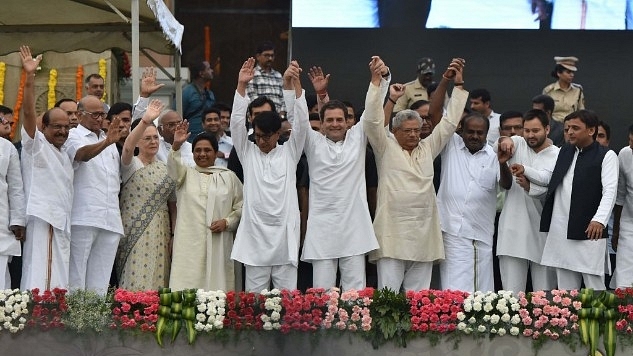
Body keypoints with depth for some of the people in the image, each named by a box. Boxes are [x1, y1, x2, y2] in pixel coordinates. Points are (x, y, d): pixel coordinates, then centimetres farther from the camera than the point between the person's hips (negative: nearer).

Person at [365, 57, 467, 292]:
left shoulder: (428, 148, 16)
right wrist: (376, 80, -9)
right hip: (391, 235, -4)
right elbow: (373, 120, -5)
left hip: (424, 236, 4)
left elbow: (450, 122, 16)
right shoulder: (386, 147, 6)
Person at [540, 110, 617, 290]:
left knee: (594, 285, -4)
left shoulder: (606, 155, -1)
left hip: (589, 230, -6)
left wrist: (599, 220, -23)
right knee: (565, 287, 8)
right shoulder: (564, 152, 18)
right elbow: (547, 179, 20)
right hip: (561, 233, 6)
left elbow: (610, 191, -11)